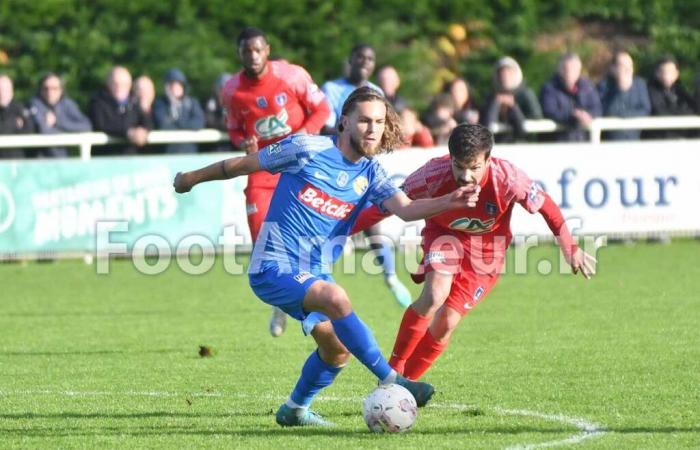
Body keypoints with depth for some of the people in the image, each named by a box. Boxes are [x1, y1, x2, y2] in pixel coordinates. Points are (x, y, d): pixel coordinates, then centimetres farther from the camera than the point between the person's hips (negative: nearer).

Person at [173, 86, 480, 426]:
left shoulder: (370, 174, 3)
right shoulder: (307, 149, -11)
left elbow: (406, 209, -15)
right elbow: (242, 165, 0)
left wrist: (448, 202, -32)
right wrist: (191, 178, 10)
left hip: (315, 273, 7)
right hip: (274, 267, -7)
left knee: (337, 348, 7)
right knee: (335, 298, -31)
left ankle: (294, 410, 31)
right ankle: (390, 381, -29)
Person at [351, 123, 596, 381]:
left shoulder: (507, 179, -33)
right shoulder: (433, 176, -32)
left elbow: (546, 206, -16)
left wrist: (571, 250, -14)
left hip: (487, 249, 0)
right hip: (444, 234, 0)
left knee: (446, 323, -6)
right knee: (434, 296, -28)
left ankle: (405, 380, 16)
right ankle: (393, 368, -15)